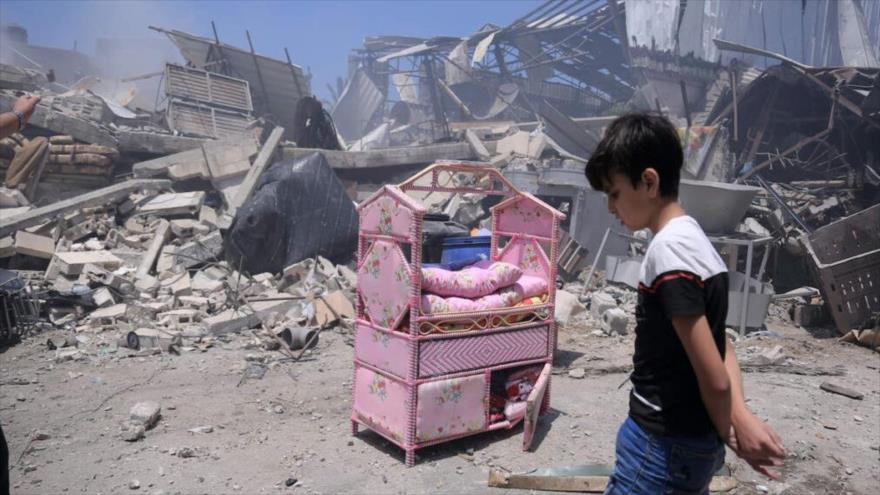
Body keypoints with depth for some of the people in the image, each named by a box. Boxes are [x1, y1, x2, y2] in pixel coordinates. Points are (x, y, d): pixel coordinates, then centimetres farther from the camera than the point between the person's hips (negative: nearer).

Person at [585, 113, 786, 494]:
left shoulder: (668, 249, -22)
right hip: (690, 439, 9)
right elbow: (723, 349, 8)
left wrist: (729, 436, -4)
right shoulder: (695, 238, 7)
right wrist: (741, 417, -6)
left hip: (665, 444, -9)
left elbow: (714, 376, -21)